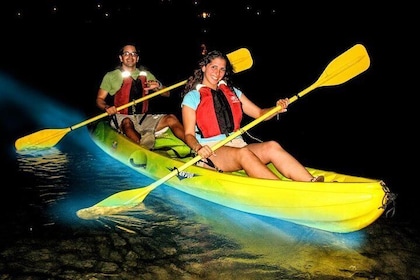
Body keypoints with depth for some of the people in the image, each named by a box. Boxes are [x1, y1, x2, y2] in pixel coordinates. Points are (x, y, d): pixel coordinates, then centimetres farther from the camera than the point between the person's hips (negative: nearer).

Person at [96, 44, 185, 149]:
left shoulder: (146, 74, 16)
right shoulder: (111, 76, 7)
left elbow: (166, 94, 13)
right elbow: (99, 99, 6)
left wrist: (158, 86, -10)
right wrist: (106, 107, -17)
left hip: (143, 118, 3)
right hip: (121, 118, -3)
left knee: (171, 118, -20)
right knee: (127, 123, -38)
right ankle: (144, 149, -65)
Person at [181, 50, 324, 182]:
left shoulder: (233, 92, 21)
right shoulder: (192, 97, 6)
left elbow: (260, 113, 17)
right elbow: (189, 134, -1)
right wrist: (198, 148, -23)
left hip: (237, 144, 5)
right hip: (211, 151, -4)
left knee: (271, 146, -25)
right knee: (243, 153, -36)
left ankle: (311, 183, -42)